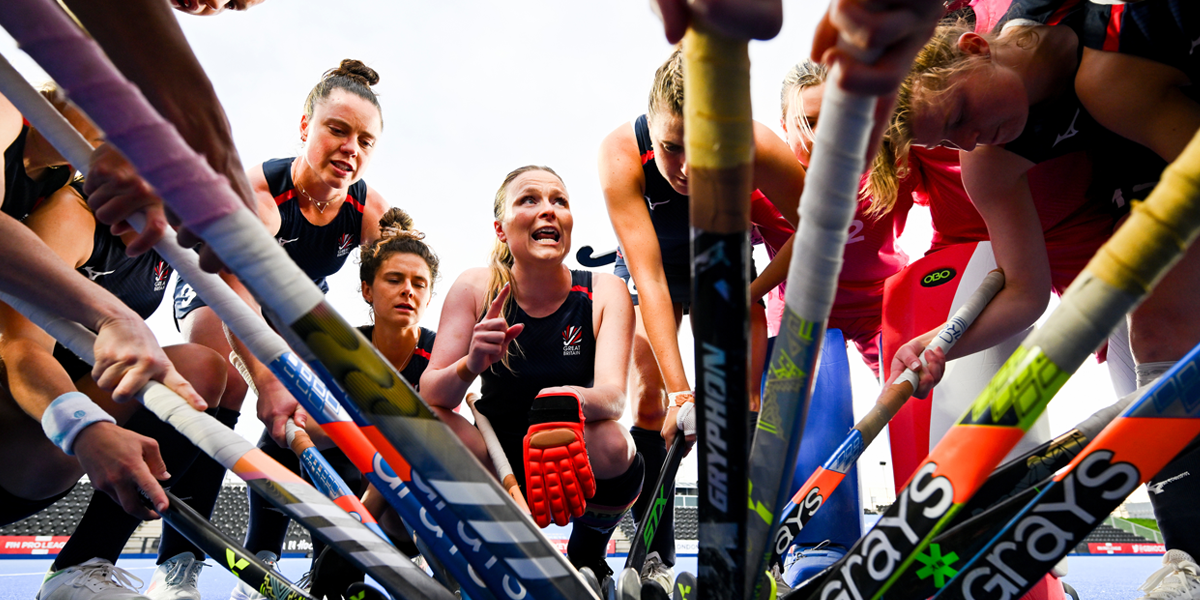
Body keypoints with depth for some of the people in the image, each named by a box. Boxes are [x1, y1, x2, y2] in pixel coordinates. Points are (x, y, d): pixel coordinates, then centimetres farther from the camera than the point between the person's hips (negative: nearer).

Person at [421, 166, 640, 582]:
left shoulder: (605, 292, -11)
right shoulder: (475, 289, -9)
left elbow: (614, 395, -26)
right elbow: (429, 395, -15)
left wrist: (564, 403, -50)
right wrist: (468, 366, -38)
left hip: (576, 471, -1)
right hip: (499, 473, 1)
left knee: (610, 443, -33)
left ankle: (587, 555, 2)